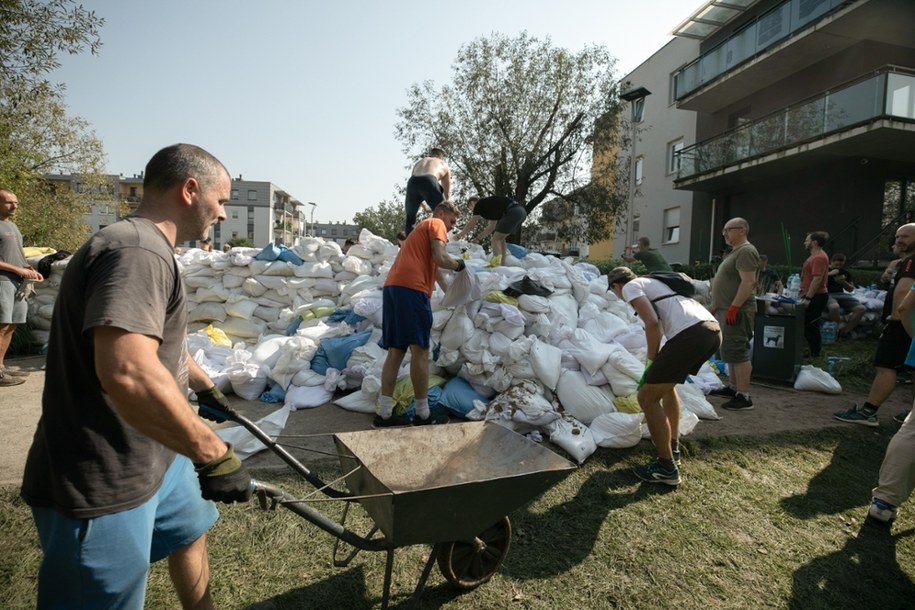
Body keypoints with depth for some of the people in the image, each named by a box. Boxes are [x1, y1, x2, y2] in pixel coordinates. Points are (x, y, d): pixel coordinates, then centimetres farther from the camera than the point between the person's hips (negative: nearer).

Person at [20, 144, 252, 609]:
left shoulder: (148, 249, 11)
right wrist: (214, 455, -32)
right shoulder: (136, 251, -25)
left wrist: (205, 387, 36)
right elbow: (128, 372, -40)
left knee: (190, 532, 27)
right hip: (101, 485, -10)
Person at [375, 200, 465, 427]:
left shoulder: (422, 228, 36)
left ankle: (384, 414, 5)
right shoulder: (436, 224, 9)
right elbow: (440, 259, -8)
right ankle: (423, 415, 0)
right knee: (420, 351, -5)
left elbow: (434, 268, 42)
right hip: (411, 287, -9)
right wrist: (458, 265, 12)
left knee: (395, 351, 7)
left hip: (392, 286, 9)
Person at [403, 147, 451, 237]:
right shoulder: (444, 165, 32)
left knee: (410, 219, 21)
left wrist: (424, 206, 46)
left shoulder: (419, 162, 40)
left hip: (412, 182, 3)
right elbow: (447, 193, 31)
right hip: (429, 182, -3)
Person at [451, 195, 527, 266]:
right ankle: (501, 264, 18)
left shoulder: (480, 204, 8)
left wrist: (459, 236, 24)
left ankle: (496, 266, -12)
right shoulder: (490, 206, 31)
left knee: (496, 239, -4)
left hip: (513, 212, -9)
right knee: (500, 238, 19)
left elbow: (471, 225, 12)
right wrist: (478, 238, 39)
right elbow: (491, 227, 35)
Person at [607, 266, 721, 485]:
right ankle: (673, 449, 38)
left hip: (692, 334, -9)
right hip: (714, 329, 10)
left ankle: (667, 468, 9)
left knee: (647, 397, 1)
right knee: (667, 383, 31)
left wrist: (651, 361, 4)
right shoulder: (653, 283, 34)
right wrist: (658, 363, 50)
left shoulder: (630, 287, 8)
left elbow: (652, 323, -9)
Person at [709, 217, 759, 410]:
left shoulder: (746, 251, -13)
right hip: (727, 311, 11)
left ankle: (744, 396, -7)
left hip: (736, 312, -11)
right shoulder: (735, 252, 20)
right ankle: (732, 387, 27)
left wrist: (734, 307, -26)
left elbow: (748, 281, -23)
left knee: (737, 352, -10)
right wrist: (717, 305, 22)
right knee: (730, 351, 17)